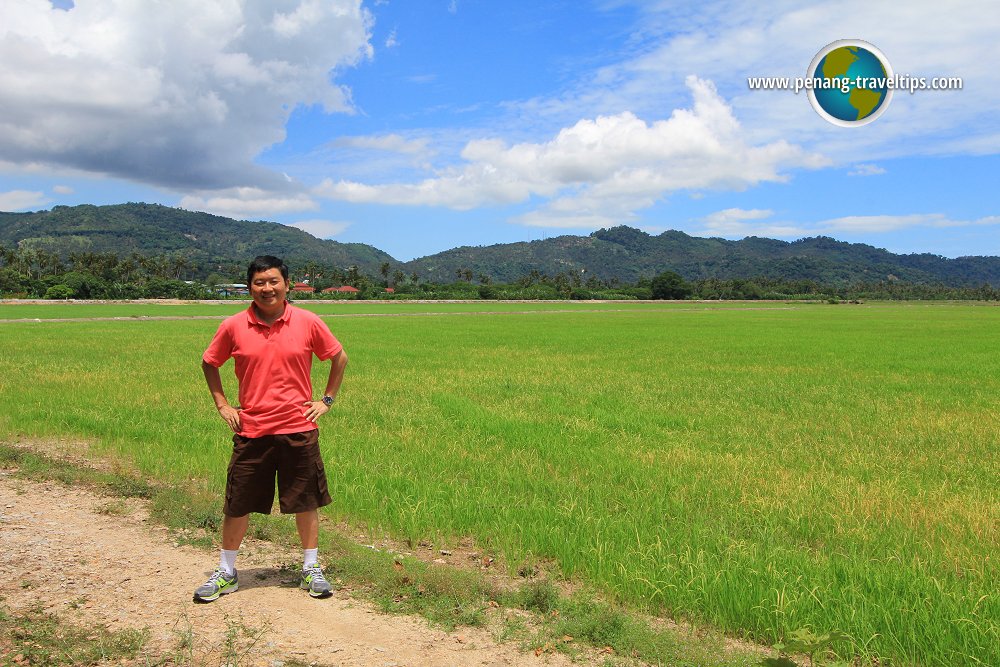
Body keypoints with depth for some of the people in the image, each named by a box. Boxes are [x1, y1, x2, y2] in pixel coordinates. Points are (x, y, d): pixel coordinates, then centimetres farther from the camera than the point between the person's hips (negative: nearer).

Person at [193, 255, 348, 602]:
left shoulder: (308, 322, -4)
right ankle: (226, 572, 28)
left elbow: (339, 358, 10)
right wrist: (222, 405, 7)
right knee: (237, 505, 9)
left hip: (298, 429, 0)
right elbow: (209, 363, 13)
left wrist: (327, 399, 5)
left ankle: (311, 569, 26)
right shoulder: (233, 326, -3)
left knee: (306, 501, 8)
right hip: (251, 431, 1)